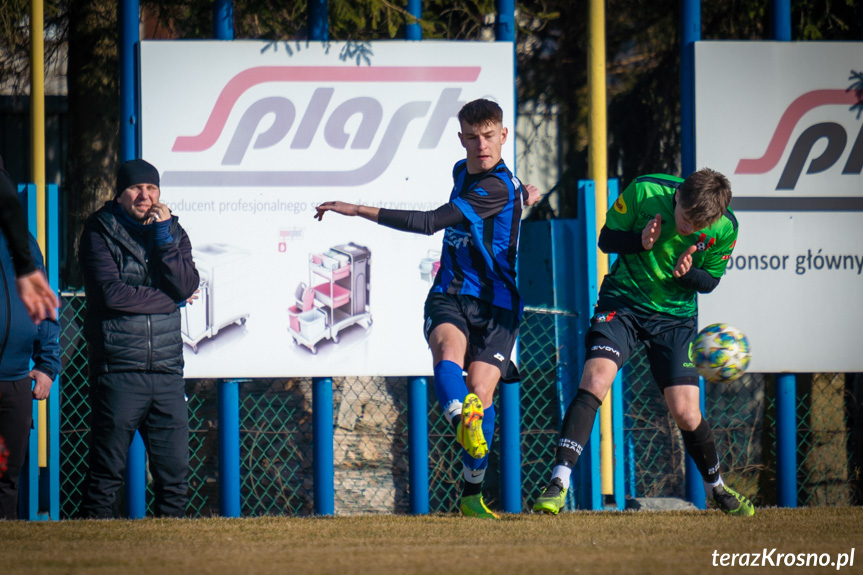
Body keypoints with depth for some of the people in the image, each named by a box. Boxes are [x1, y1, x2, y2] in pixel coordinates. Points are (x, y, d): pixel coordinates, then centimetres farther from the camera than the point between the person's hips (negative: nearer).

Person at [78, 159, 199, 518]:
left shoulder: (172, 231, 15)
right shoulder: (100, 232, 2)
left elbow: (186, 286, -2)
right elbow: (112, 293, -12)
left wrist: (163, 234, -6)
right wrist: (171, 300, -3)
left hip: (166, 369, 4)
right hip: (117, 368, -4)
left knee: (175, 472, 1)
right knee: (106, 471, -3)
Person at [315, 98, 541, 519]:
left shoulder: (499, 188, -15)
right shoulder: (462, 172, 12)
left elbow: (430, 223, -23)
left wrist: (359, 211, -21)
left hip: (495, 305, -5)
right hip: (449, 296, 5)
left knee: (479, 391, -17)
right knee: (448, 352, -29)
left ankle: (472, 494, 0)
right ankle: (464, 423, -59)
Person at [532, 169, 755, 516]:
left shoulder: (724, 229, -14)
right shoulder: (643, 192, -18)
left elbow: (710, 280, 2)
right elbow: (606, 239, -5)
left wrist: (688, 273, -22)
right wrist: (640, 241, -26)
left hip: (676, 315, 1)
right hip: (623, 302, -1)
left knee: (685, 412, -4)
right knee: (595, 379, -24)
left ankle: (715, 487, 25)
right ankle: (559, 483, -23)